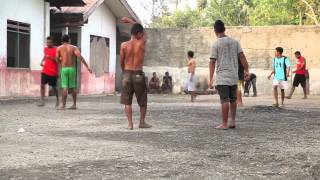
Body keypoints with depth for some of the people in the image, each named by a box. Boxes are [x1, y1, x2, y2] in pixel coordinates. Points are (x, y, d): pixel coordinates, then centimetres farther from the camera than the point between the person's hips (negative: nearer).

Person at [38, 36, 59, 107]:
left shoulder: (56, 50, -10)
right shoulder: (45, 49, 9)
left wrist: (52, 58, -27)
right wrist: (42, 61, 13)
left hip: (53, 73, -4)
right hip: (45, 71, 5)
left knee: (54, 87, 7)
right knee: (42, 85, -8)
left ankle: (57, 100, 30)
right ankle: (42, 101, -6)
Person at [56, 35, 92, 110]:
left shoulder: (59, 48, 4)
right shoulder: (74, 48, 3)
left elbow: (57, 60, 4)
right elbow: (80, 57, -10)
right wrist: (87, 67, -13)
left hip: (64, 69, -2)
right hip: (72, 69, 2)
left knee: (64, 88, -4)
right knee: (73, 87, 12)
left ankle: (63, 106, -10)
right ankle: (74, 105, 14)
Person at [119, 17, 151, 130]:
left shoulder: (124, 45, -4)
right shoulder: (142, 43, -6)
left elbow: (121, 62, 1)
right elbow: (144, 32, 15)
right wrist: (130, 21, 20)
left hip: (127, 74, 1)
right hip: (138, 74, -1)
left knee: (127, 101, 6)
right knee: (143, 101, 15)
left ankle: (130, 123, 1)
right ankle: (142, 122, 21)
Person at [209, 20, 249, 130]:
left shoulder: (216, 44, -6)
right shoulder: (234, 42, 7)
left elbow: (212, 62, -11)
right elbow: (242, 56, 0)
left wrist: (211, 79, -11)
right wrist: (246, 70, 2)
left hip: (222, 77, -5)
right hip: (234, 76, 5)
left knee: (225, 101, -4)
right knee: (233, 100, 15)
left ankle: (224, 124, -1)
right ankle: (233, 122, 16)